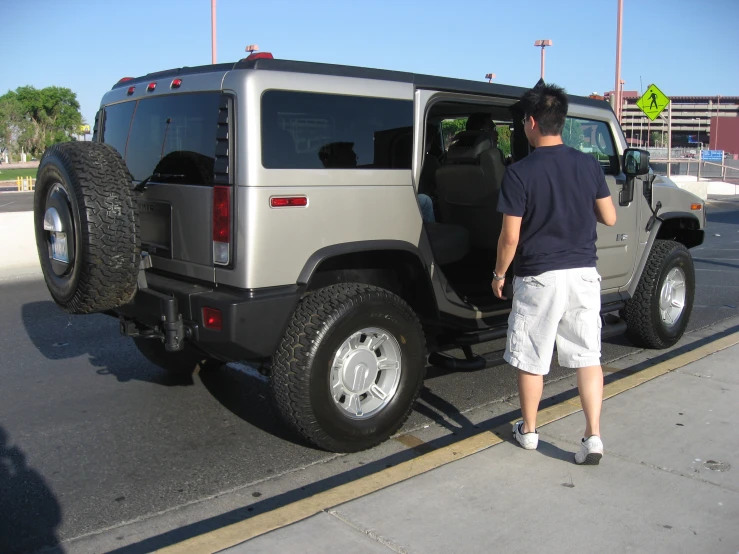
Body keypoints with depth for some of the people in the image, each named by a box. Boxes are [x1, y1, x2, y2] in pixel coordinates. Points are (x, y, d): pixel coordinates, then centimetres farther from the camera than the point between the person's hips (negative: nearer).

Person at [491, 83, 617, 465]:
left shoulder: (520, 173, -12)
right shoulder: (589, 165, 1)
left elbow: (510, 237, -12)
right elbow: (609, 218, 7)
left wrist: (499, 274, 3)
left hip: (539, 277, -4)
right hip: (583, 274, 4)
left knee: (531, 360, 11)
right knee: (588, 356, 11)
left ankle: (528, 431, 26)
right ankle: (593, 436, 7)